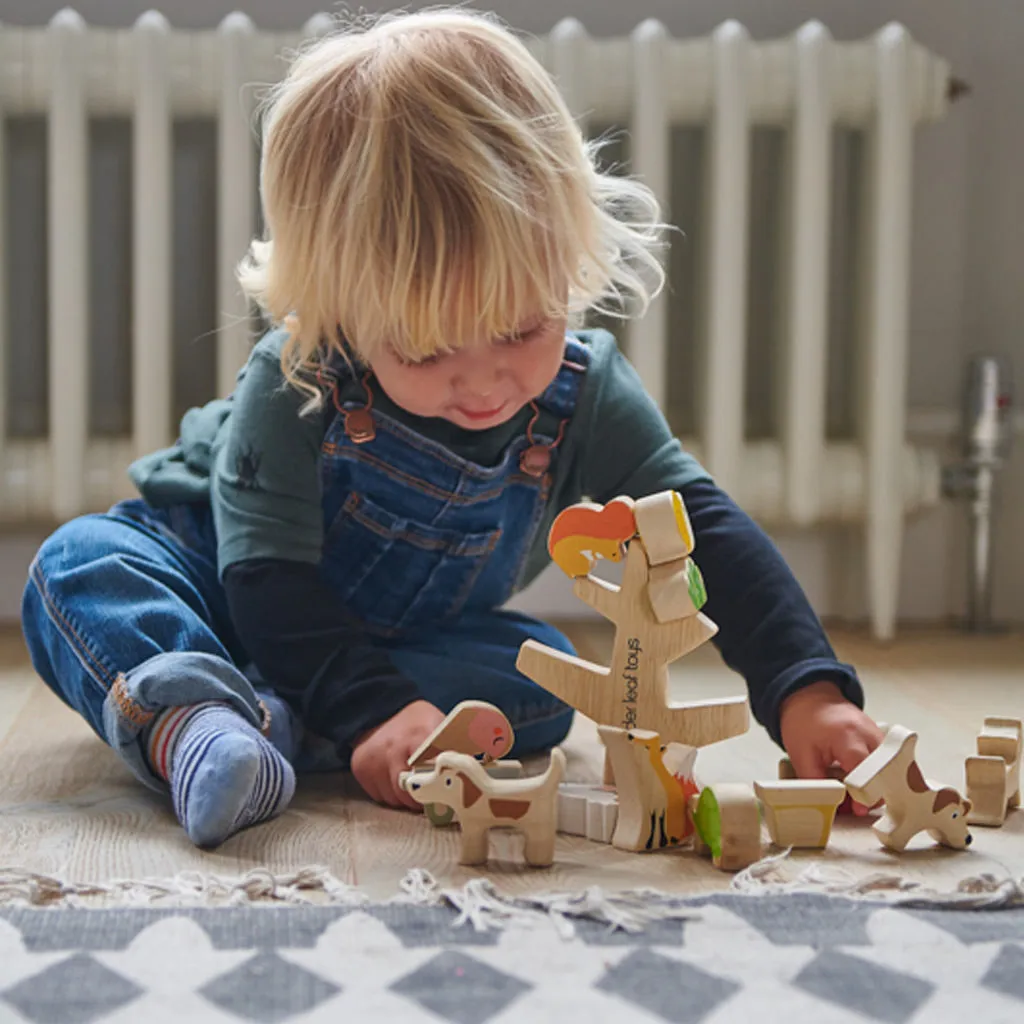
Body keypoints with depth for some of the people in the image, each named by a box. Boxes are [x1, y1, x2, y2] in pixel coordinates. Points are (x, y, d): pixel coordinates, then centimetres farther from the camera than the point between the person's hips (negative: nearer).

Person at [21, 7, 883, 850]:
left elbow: (709, 532, -22)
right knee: (77, 565, -29)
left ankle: (271, 721, -35)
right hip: (208, 576, -2)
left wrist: (807, 692, -35)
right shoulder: (295, 384, -31)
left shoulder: (584, 399, -21)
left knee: (547, 678, -24)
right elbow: (268, 581, -31)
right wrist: (375, 708, -46)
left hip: (397, 641, 3)